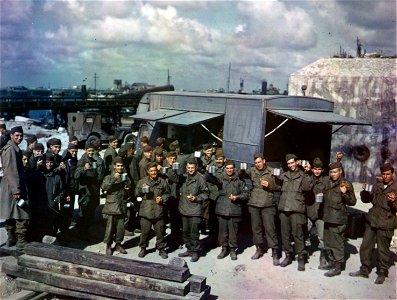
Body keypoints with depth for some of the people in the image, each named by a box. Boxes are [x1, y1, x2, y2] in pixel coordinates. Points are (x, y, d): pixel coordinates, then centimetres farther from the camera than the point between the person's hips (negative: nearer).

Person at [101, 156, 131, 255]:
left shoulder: (126, 178, 15)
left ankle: (118, 244, 20)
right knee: (110, 226, -3)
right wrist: (113, 179, -20)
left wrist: (128, 189, 3)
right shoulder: (109, 177, 3)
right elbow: (104, 187, -15)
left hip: (122, 206, 4)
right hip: (112, 205, -3)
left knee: (121, 226, 5)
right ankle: (108, 245, 10)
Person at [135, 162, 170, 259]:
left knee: (160, 231, 6)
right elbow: (136, 193, 7)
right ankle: (143, 248, 25)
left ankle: (161, 249, 21)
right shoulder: (142, 181, 5)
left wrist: (162, 199, -7)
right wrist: (142, 190, -13)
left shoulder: (162, 181, 4)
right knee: (145, 231, 7)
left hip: (158, 211, 0)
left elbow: (167, 194, 11)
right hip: (146, 211, 0)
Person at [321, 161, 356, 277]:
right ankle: (331, 262, 30)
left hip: (338, 219, -8)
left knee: (337, 243, -3)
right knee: (328, 242, 16)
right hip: (328, 217, 8)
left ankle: (337, 267, 6)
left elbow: (353, 202, -11)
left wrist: (345, 193, -25)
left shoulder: (346, 184, -8)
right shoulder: (328, 183, 13)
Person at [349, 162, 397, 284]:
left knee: (383, 250, 3)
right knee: (365, 246, 12)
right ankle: (364, 270, 26)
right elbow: (367, 199, 18)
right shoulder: (377, 186, 11)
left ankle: (382, 273, 20)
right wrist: (365, 192, -2)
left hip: (385, 225, -5)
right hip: (372, 220, 6)